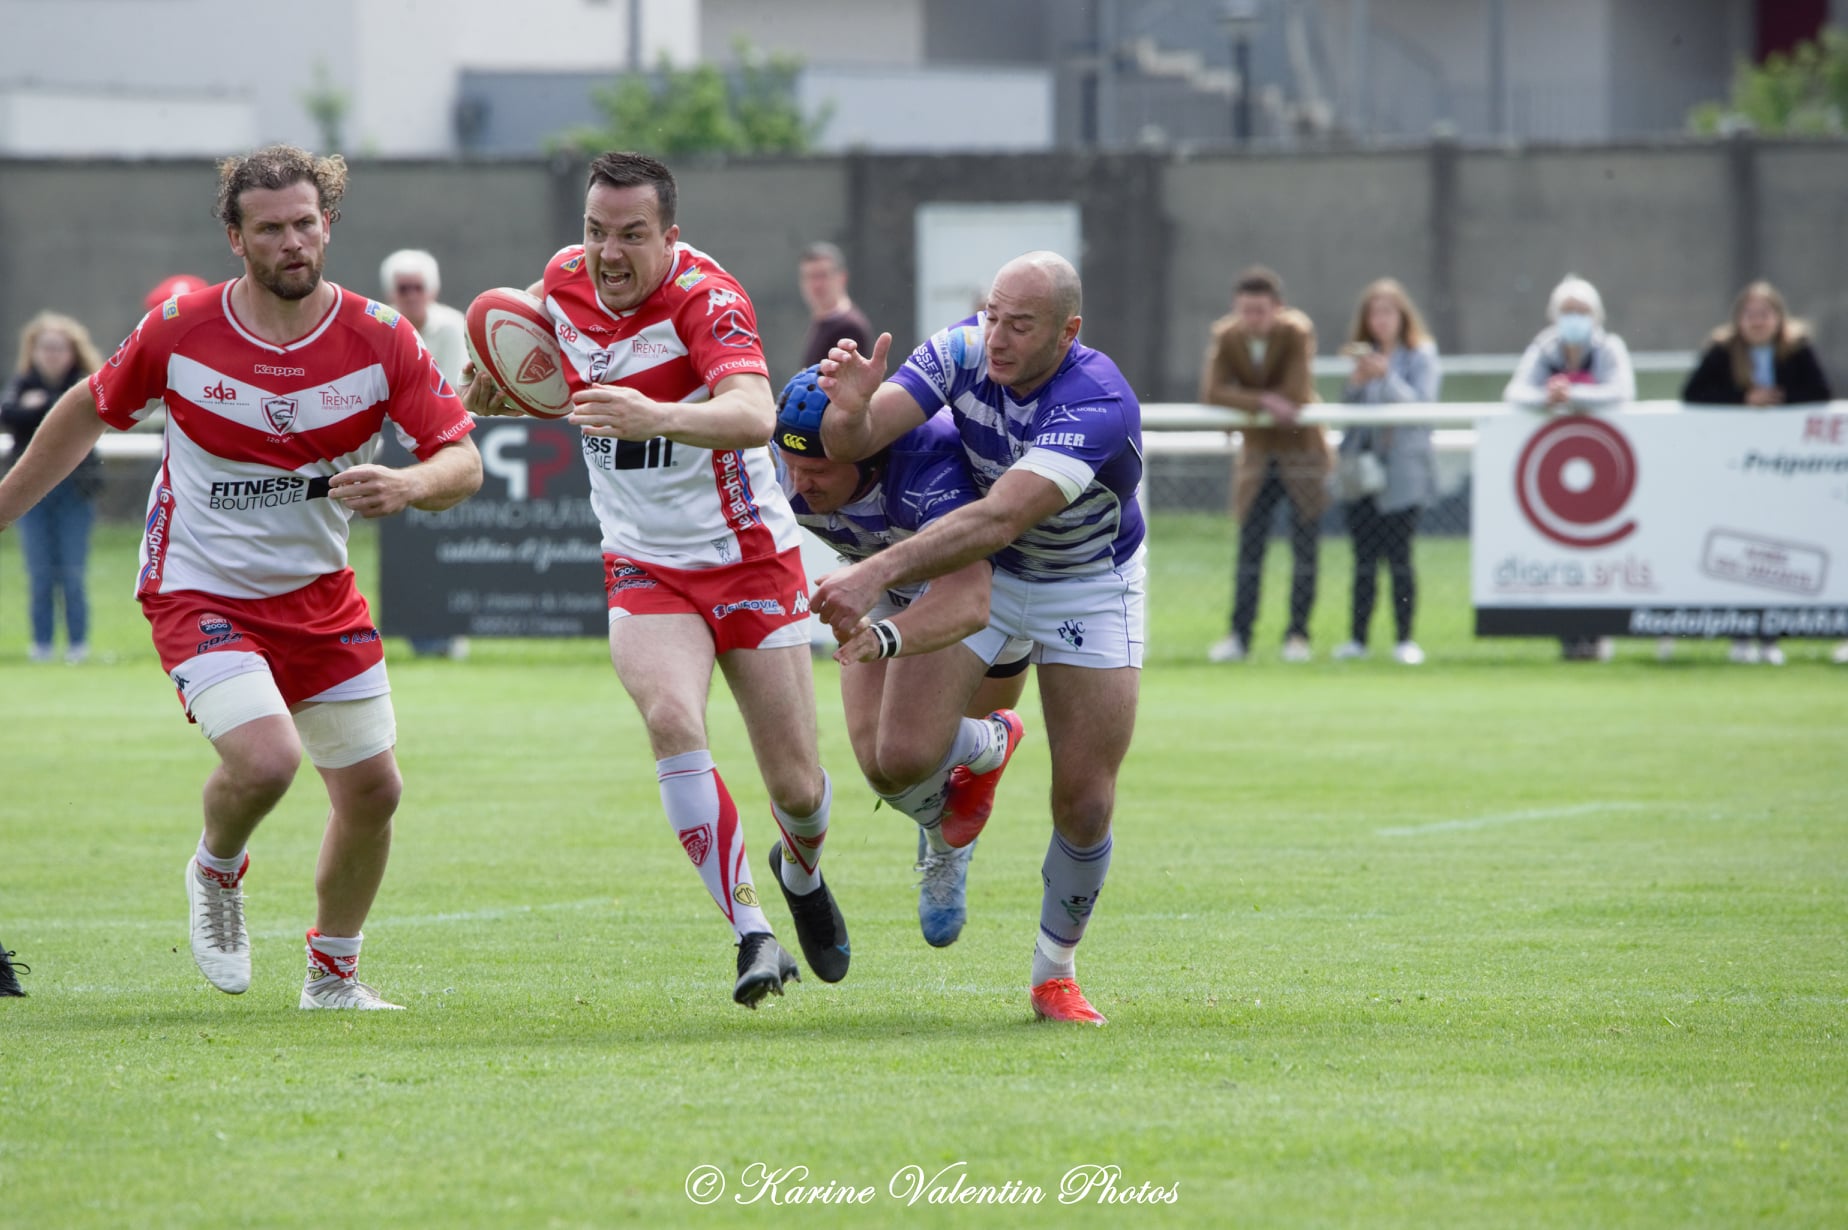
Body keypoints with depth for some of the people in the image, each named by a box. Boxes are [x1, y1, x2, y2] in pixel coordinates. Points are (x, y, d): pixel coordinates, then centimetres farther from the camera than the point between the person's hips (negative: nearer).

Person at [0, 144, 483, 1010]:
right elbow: (88, 412, 5)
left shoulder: (377, 339, -10)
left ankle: (333, 974, 30)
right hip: (199, 592, -4)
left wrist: (408, 486, -36)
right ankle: (217, 871, 9)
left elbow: (462, 459, -12)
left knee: (372, 791, 6)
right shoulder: (179, 331, -12)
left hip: (317, 596, 4)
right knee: (266, 758, -26)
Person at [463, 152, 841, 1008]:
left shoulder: (704, 296, -22)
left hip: (747, 554, -3)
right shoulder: (562, 283, -4)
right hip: (645, 567, 3)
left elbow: (754, 416, -40)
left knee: (797, 788, 2)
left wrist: (655, 416, -56)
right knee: (671, 718, -27)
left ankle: (801, 872, 40)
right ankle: (751, 932, -21)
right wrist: (502, 392, -3)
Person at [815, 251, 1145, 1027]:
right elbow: (852, 444, -25)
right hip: (983, 576, 3)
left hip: (1091, 585, -3)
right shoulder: (961, 353, -21)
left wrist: (877, 575, -57)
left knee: (1085, 804, -8)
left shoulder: (1098, 405, -36)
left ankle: (1055, 970, 18)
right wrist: (851, 411, -51)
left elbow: (998, 519, -47)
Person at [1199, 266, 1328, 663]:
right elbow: (1212, 393, -18)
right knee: (1249, 549, 0)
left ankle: (1297, 635, 3)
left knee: (1304, 549, -2)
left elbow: (1296, 394, -25)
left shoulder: (1296, 333, -17)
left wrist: (1243, 400, -14)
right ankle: (1239, 636, 1)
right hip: (1257, 452, 3)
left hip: (1301, 448, -3)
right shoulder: (1225, 337, -8)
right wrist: (1262, 402, -29)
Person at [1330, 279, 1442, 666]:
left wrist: (1386, 377, -18)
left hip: (1403, 470, -4)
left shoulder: (1421, 356, 2)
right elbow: (1347, 409, 11)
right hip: (1362, 467, 4)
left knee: (1398, 556, -7)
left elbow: (1420, 403, -9)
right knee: (1364, 558, 3)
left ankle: (1405, 640, -1)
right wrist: (1357, 381, -8)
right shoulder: (1362, 355, 14)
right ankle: (1358, 638, 5)